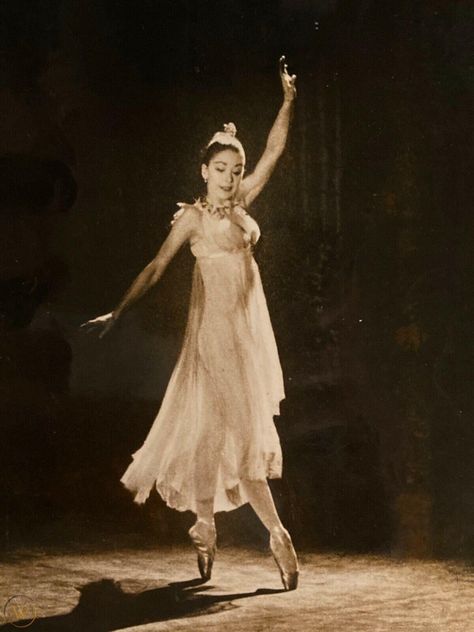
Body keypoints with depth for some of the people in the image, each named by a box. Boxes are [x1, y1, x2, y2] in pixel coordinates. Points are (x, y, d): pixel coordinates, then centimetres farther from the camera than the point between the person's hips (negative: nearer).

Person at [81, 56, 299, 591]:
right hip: (216, 326, -6)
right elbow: (156, 267, -5)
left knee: (218, 430, 12)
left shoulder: (240, 204, 11)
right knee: (239, 429, -8)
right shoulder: (194, 216, -4)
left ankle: (205, 526, 22)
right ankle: (277, 535, -8)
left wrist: (288, 99, 3)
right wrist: (117, 314, -8)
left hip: (249, 325, 6)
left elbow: (274, 150, 11)